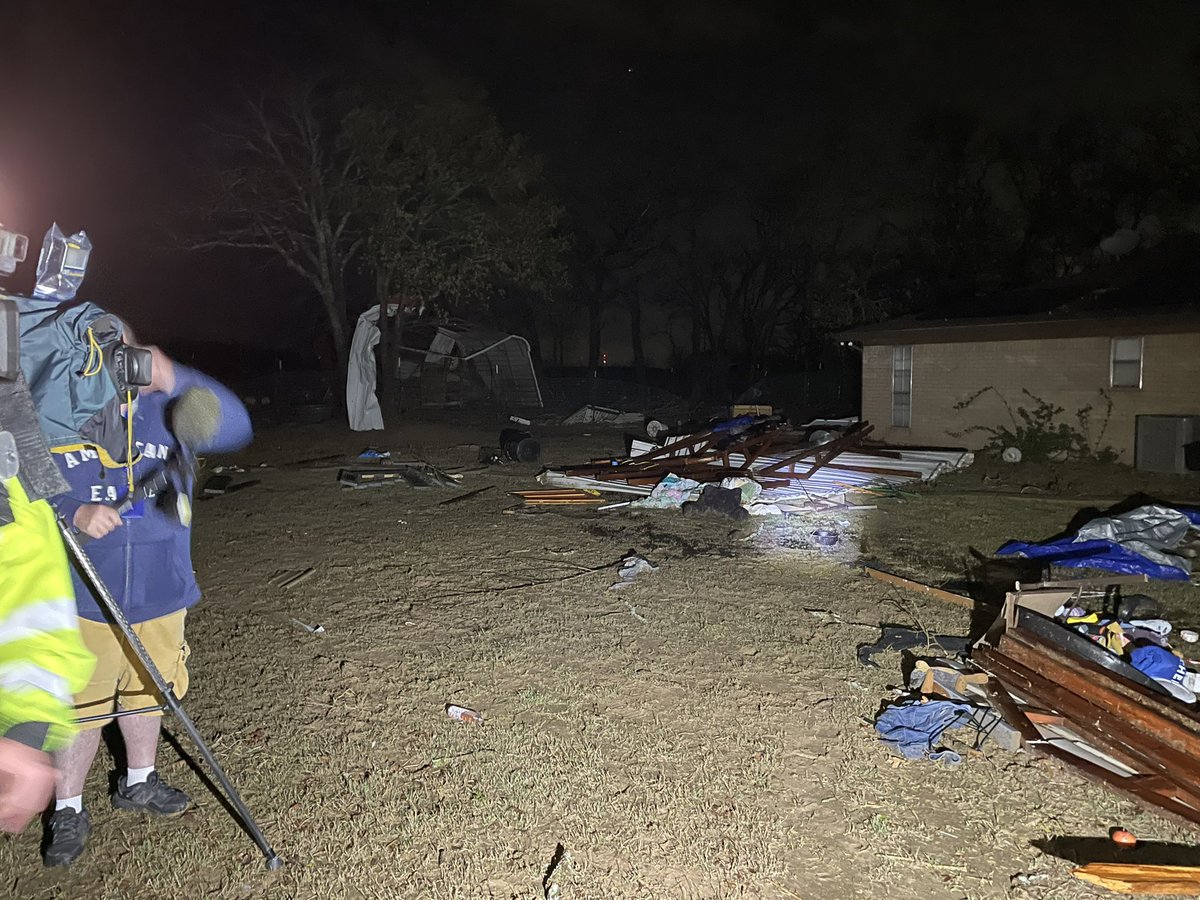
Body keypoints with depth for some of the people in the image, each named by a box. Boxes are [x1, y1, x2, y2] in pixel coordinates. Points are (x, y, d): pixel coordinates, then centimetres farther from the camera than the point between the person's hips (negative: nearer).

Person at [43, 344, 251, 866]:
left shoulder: (165, 413, -2)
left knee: (145, 692, 20)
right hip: (84, 598, -3)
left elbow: (234, 427, -16)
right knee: (79, 705, 6)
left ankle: (138, 783, 42)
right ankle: (68, 811, 28)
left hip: (161, 593, 3)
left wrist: (176, 380, -27)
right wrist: (74, 513, -27)